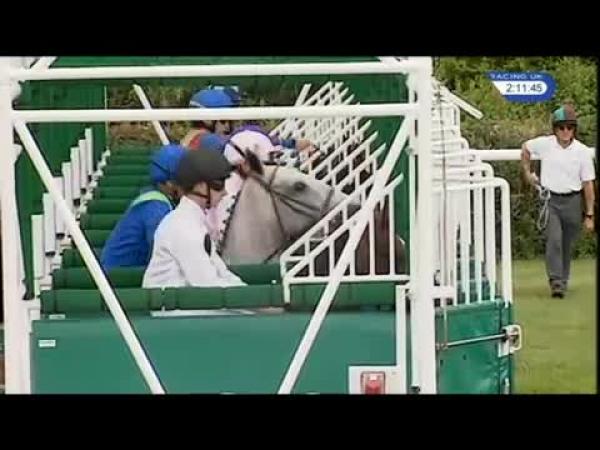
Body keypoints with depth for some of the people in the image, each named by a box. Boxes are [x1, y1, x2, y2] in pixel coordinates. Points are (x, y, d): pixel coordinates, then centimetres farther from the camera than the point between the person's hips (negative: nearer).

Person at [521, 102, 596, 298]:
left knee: (567, 244, 9)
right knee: (554, 239, -17)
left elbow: (588, 185, -2)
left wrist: (589, 214, -3)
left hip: (572, 201, 1)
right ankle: (556, 281, -20)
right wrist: (527, 172, 16)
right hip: (550, 199, -1)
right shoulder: (544, 144, -4)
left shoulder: (583, 152, -5)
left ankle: (563, 280, 24)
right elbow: (525, 148, 19)